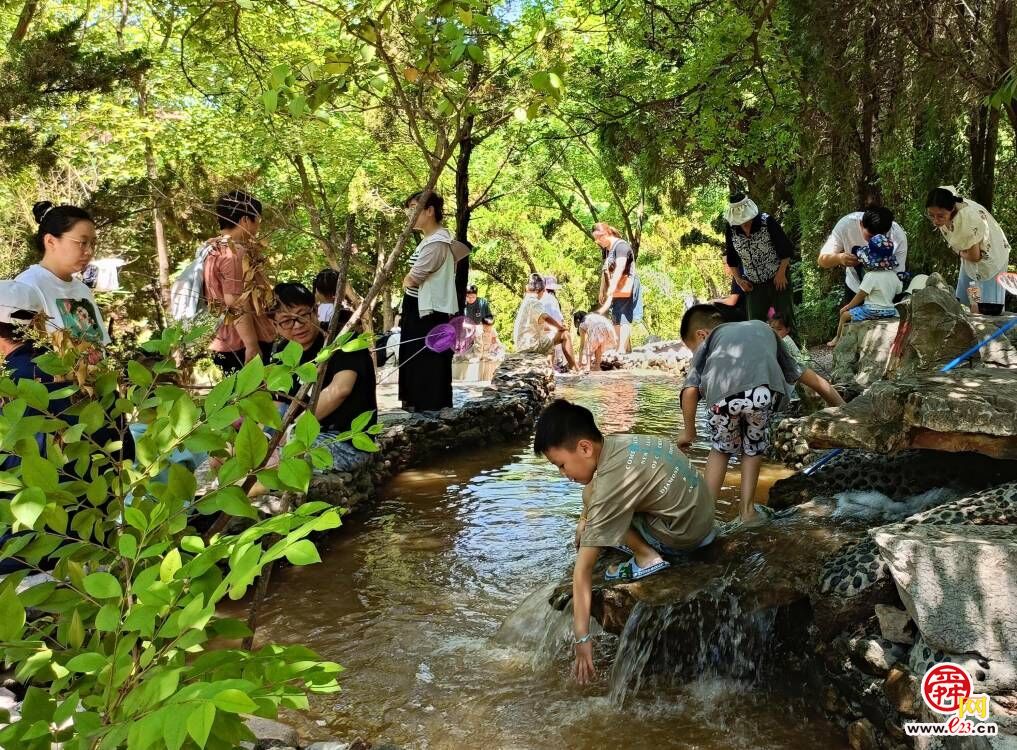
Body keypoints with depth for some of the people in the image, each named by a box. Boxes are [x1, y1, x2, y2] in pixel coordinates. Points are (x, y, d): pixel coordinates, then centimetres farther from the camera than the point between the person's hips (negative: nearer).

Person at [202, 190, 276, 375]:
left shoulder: (217, 249, 13)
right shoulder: (234, 254, -19)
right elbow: (237, 307, -23)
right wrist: (252, 346, -23)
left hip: (226, 345, 11)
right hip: (241, 346, -11)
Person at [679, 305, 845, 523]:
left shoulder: (708, 342, 32)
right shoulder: (763, 328, 41)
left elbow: (690, 390, 13)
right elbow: (808, 377, 40)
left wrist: (689, 431, 25)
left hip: (722, 394, -1)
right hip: (762, 390, 1)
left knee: (721, 450, 27)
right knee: (753, 449, 28)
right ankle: (748, 510, 26)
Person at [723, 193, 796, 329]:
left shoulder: (767, 222, -14)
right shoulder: (730, 229, -4)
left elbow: (786, 248, -8)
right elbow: (731, 258, 9)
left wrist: (781, 273, -10)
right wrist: (738, 279, 5)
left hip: (777, 278, -3)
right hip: (753, 285, 3)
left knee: (785, 318, 1)